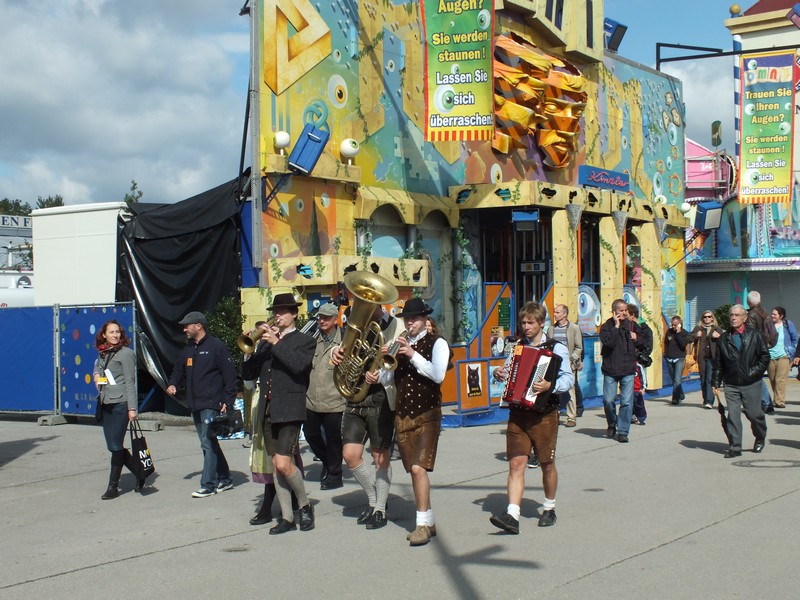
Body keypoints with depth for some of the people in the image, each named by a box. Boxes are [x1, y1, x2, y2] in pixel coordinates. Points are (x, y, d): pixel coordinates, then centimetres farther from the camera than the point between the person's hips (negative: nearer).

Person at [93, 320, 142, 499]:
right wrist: (97, 374, 10)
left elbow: (130, 382, -9)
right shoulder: (103, 354, 14)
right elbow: (97, 366, 34)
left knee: (116, 446, -3)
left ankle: (113, 486, 5)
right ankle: (139, 474, 23)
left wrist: (132, 407, -13)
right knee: (113, 446, 9)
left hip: (120, 404, -8)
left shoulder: (126, 353, -6)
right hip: (105, 404, 8)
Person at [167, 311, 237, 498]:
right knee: (209, 443, 13)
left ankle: (208, 485, -5)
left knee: (208, 444, -9)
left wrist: (228, 401, -15)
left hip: (211, 404, -8)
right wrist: (173, 384, 4)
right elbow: (179, 371, 27)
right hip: (195, 405, 8)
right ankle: (224, 479, 24)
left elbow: (230, 374, -10)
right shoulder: (187, 350, 16)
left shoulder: (216, 346, -8)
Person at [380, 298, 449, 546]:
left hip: (427, 414, -5)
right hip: (402, 415, 5)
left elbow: (438, 375, -16)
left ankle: (422, 524, -14)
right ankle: (428, 522, 18)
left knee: (418, 468, -17)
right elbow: (387, 380, 9)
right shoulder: (399, 345, 12)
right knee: (413, 471, 8)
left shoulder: (436, 343, -2)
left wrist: (413, 355, -23)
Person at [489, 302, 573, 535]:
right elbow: (508, 371, 23)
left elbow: (568, 378, -11)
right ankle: (512, 516, -12)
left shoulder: (556, 348, -2)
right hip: (518, 413, 3)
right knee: (516, 463, -6)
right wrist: (499, 374, 0)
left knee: (547, 464, 11)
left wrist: (551, 386, -29)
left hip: (544, 414, -3)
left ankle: (549, 509, 30)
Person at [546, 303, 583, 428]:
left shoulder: (574, 328, 2)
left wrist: (571, 359, -9)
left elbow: (579, 347, 1)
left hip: (568, 364, -3)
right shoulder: (551, 329, 13)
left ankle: (571, 418, 4)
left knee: (570, 391, -3)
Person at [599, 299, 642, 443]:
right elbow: (608, 342, -19)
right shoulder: (606, 326, 0)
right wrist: (616, 326, -16)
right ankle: (612, 424, 24)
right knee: (608, 400, -2)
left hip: (628, 370, 2)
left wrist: (636, 338, -1)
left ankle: (623, 431, 3)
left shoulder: (632, 325, 9)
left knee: (627, 401, -4)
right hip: (610, 370, -1)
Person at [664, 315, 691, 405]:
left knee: (677, 380, -15)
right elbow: (665, 343, 21)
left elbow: (683, 344, -18)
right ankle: (681, 396, 27)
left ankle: (676, 398, -18)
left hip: (679, 358, -5)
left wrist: (678, 333, -20)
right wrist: (665, 353, 12)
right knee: (674, 379, 11)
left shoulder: (685, 333, -3)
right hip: (669, 359, 5)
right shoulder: (669, 331, 8)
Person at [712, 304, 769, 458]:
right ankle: (735, 447, 2)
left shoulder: (755, 335, 0)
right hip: (731, 384, 2)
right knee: (733, 416, -4)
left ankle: (760, 438, 32)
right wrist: (716, 383, 6)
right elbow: (718, 363, 10)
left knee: (754, 414, 5)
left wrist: (754, 372, -9)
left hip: (751, 384, -2)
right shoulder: (724, 338, 6)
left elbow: (765, 357, 1)